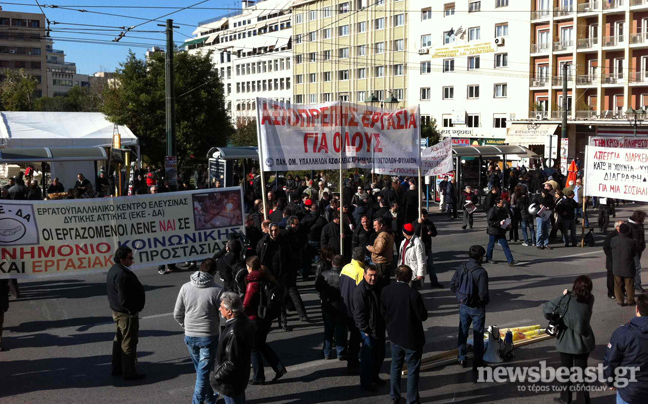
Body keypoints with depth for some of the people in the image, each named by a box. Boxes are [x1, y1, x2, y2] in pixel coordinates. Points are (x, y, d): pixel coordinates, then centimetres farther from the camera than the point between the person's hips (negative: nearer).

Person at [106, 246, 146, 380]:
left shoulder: (114, 270, 7)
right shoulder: (121, 275, -26)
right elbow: (124, 299, -28)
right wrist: (132, 310, -17)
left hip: (117, 312, 11)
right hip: (127, 313, -11)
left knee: (119, 339, 21)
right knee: (129, 342, 0)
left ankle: (117, 368, 33)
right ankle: (129, 372, 10)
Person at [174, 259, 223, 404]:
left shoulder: (186, 287, -4)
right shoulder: (217, 290, -15)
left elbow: (177, 314, 3)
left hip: (190, 336, 4)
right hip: (209, 337, -4)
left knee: (201, 370, 21)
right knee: (203, 372, 5)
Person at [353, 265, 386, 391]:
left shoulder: (377, 287, 7)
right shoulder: (360, 290, -21)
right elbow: (359, 313, -21)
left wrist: (384, 324, 17)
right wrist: (365, 330, -21)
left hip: (379, 328, 9)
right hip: (369, 331, -9)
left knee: (380, 354, 20)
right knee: (368, 357, 2)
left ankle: (374, 376, 38)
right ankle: (365, 382, 16)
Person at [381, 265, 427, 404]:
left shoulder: (386, 291, -10)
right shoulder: (413, 294, -26)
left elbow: (383, 312, 2)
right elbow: (423, 316, -17)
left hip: (394, 335, 5)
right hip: (412, 338, -5)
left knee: (395, 365, 23)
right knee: (412, 369, 11)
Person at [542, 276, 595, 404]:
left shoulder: (566, 300, -20)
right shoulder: (590, 300, -9)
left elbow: (546, 308, -17)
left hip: (566, 342, -2)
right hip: (583, 342, 2)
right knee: (581, 371, 15)